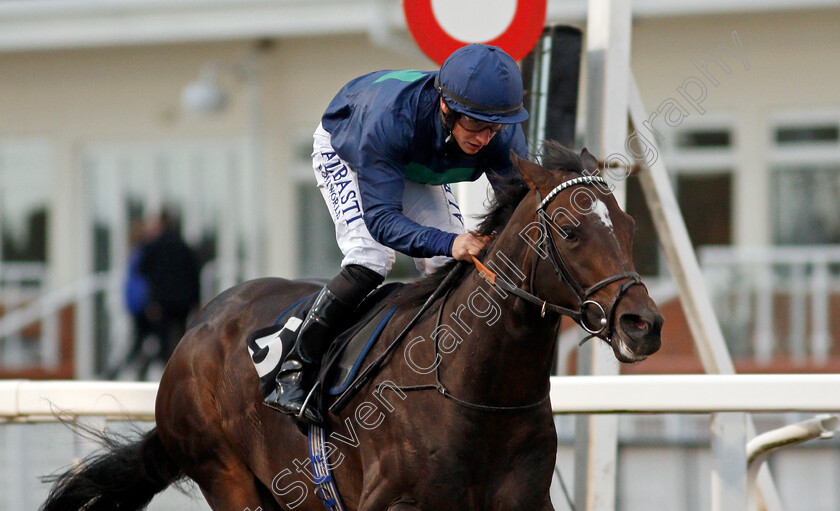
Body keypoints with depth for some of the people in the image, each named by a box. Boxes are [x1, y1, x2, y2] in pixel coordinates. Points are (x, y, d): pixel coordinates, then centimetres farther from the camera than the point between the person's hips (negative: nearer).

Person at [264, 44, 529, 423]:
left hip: (417, 168, 5)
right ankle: (295, 371, -15)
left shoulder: (503, 135, -34)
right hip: (343, 152, -5)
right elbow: (381, 218, -47)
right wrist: (447, 242, -63)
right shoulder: (390, 117, -47)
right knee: (370, 259, -25)